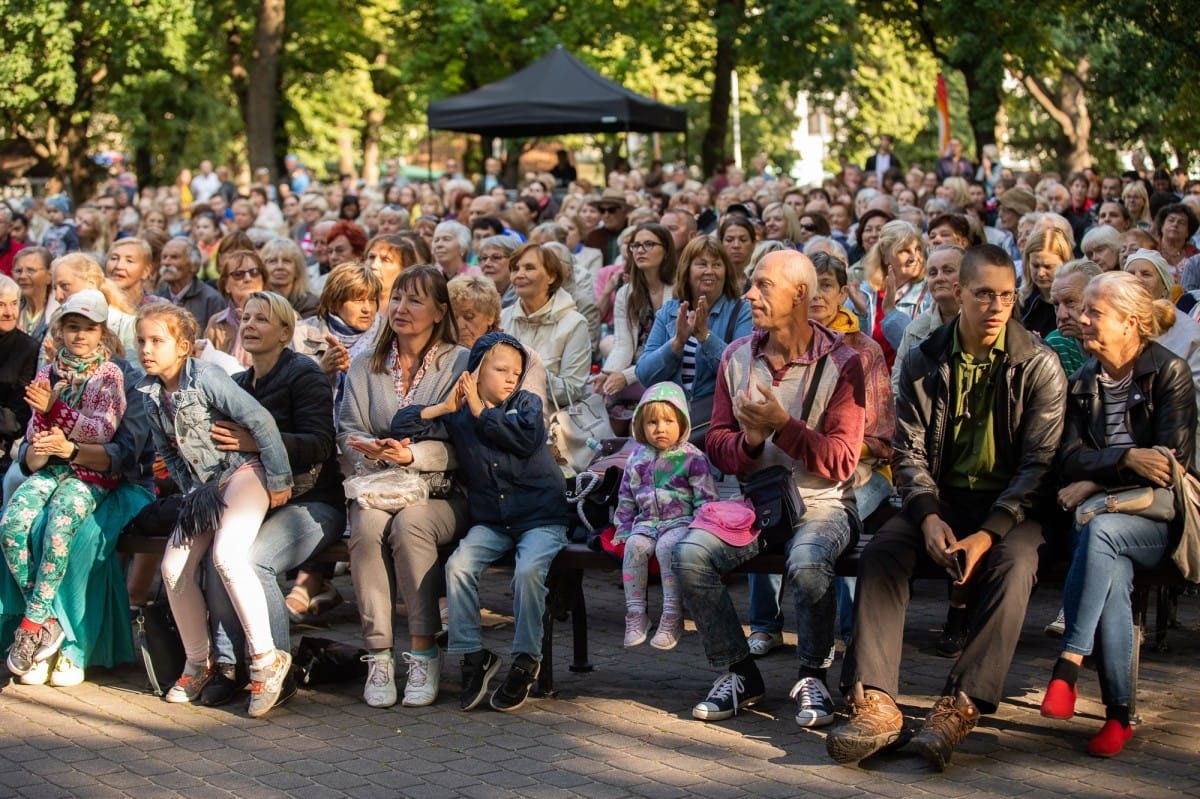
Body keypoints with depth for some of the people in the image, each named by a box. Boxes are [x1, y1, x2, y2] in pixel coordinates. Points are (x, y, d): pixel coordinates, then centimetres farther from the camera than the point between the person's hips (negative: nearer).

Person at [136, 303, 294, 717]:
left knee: (227, 554, -28)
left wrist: (279, 479, -15)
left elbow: (261, 420, -17)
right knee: (174, 567, -1)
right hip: (203, 486, 8)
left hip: (243, 471, -8)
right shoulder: (151, 393, 5)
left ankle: (266, 657, -21)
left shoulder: (205, 377, -16)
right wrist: (190, 490, 5)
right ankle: (198, 663, 14)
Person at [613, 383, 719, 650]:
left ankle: (672, 617, -31)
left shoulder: (692, 458, -3)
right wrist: (623, 529, 14)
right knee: (635, 546, -27)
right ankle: (636, 613, -22)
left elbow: (706, 497, -4)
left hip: (681, 521, -4)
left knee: (666, 547, -34)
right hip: (646, 521, 4)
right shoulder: (637, 458, 12)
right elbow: (626, 497, 20)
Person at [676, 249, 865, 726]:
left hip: (821, 502, -4)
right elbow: (716, 446, 7)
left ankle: (812, 677, -11)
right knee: (689, 556, -22)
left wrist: (782, 426, -25)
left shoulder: (841, 363, -7)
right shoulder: (736, 357, 7)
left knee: (807, 562, -36)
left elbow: (841, 462, -12)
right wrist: (749, 440, -16)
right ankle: (738, 674, -5)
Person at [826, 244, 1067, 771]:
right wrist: (928, 517, -18)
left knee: (1014, 564, -34)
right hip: (942, 497, 2)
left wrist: (989, 533, -22)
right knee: (880, 552, -25)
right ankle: (875, 705, -32)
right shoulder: (925, 360, 3)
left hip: (1009, 504, -2)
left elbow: (1039, 462, -9)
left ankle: (960, 707, -36)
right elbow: (908, 451, 2)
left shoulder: (1039, 366, -5)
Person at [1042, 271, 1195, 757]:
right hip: (1102, 513, 3)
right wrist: (1126, 457, -18)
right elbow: (1070, 458, 1)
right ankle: (1119, 713, -30)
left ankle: (1068, 666, -39)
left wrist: (1098, 483, -12)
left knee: (1098, 530, -37)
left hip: (1157, 517, -3)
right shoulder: (1083, 381, 14)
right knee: (1112, 576, -32)